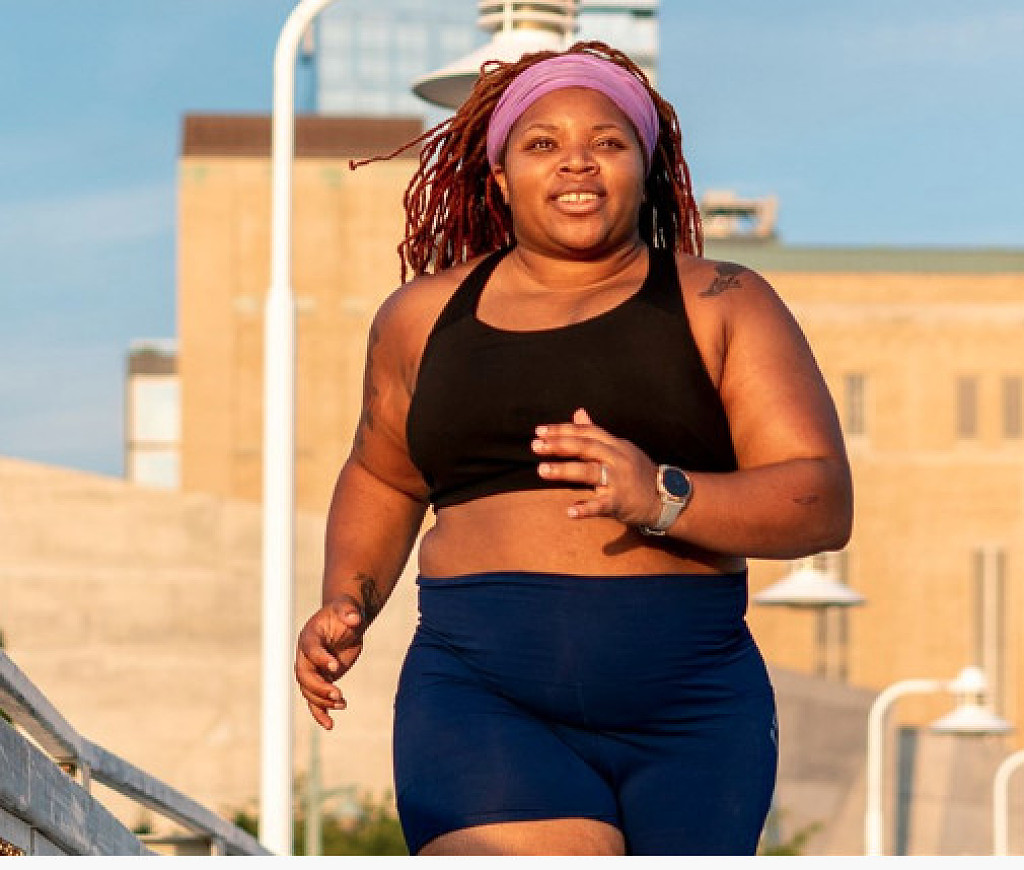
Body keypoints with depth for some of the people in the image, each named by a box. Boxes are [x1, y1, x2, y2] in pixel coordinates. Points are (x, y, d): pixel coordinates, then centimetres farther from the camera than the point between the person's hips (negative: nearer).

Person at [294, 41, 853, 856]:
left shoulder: (720, 307, 7)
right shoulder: (425, 315, 15)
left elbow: (822, 501, -3)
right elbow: (383, 478, 33)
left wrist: (664, 497, -20)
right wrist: (347, 605, 14)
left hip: (688, 705, 0)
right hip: (486, 697, 0)